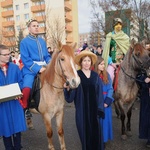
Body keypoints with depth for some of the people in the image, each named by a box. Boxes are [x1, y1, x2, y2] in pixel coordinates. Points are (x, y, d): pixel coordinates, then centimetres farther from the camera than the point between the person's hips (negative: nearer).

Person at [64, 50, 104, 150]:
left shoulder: (95, 76, 5)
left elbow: (100, 93, 4)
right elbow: (71, 95, -7)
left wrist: (100, 109, -3)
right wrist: (68, 88, -28)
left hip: (94, 109, 2)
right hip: (82, 110, -2)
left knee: (95, 131, 8)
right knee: (85, 131, 7)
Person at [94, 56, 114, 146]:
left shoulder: (107, 75, 2)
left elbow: (110, 89, 0)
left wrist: (107, 101, -12)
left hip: (106, 102, 3)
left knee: (105, 120, 11)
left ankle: (104, 139, 29)